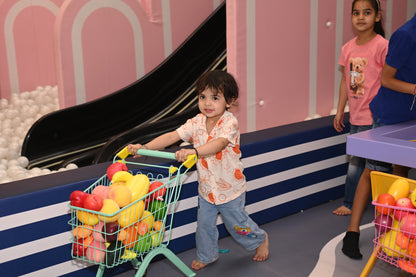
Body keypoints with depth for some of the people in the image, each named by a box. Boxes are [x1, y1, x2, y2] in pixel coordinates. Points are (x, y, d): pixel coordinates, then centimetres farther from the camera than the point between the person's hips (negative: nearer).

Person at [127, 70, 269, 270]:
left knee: (236, 224, 13)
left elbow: (219, 143, -41)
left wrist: (194, 151, -57)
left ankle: (260, 239, 42)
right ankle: (207, 255, 37)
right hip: (206, 188, 4)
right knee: (204, 224, 12)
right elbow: (172, 136, -14)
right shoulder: (197, 123, -8)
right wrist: (145, 147, -26)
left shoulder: (229, 123, -23)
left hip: (230, 188, -4)